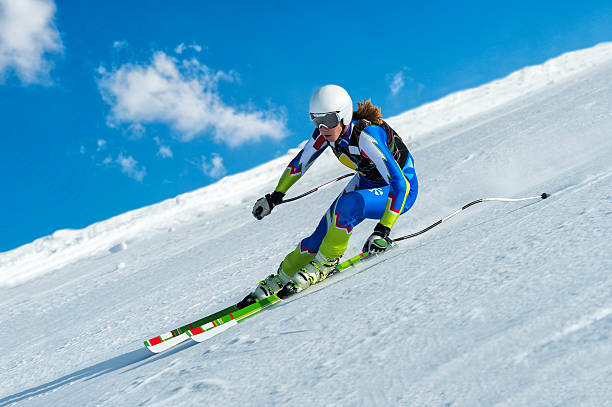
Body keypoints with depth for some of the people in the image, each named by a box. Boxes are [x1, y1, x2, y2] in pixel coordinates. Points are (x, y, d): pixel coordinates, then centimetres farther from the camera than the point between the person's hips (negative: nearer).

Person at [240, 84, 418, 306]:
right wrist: (275, 196, 10)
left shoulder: (366, 136, -35)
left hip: (402, 190, -6)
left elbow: (400, 184, -38)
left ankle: (325, 263, -13)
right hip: (367, 182, 6)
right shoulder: (326, 132, -15)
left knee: (347, 205, -34)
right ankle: (279, 280, 12)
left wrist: (383, 230, -45)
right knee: (321, 235, -7)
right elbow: (300, 162, 5)